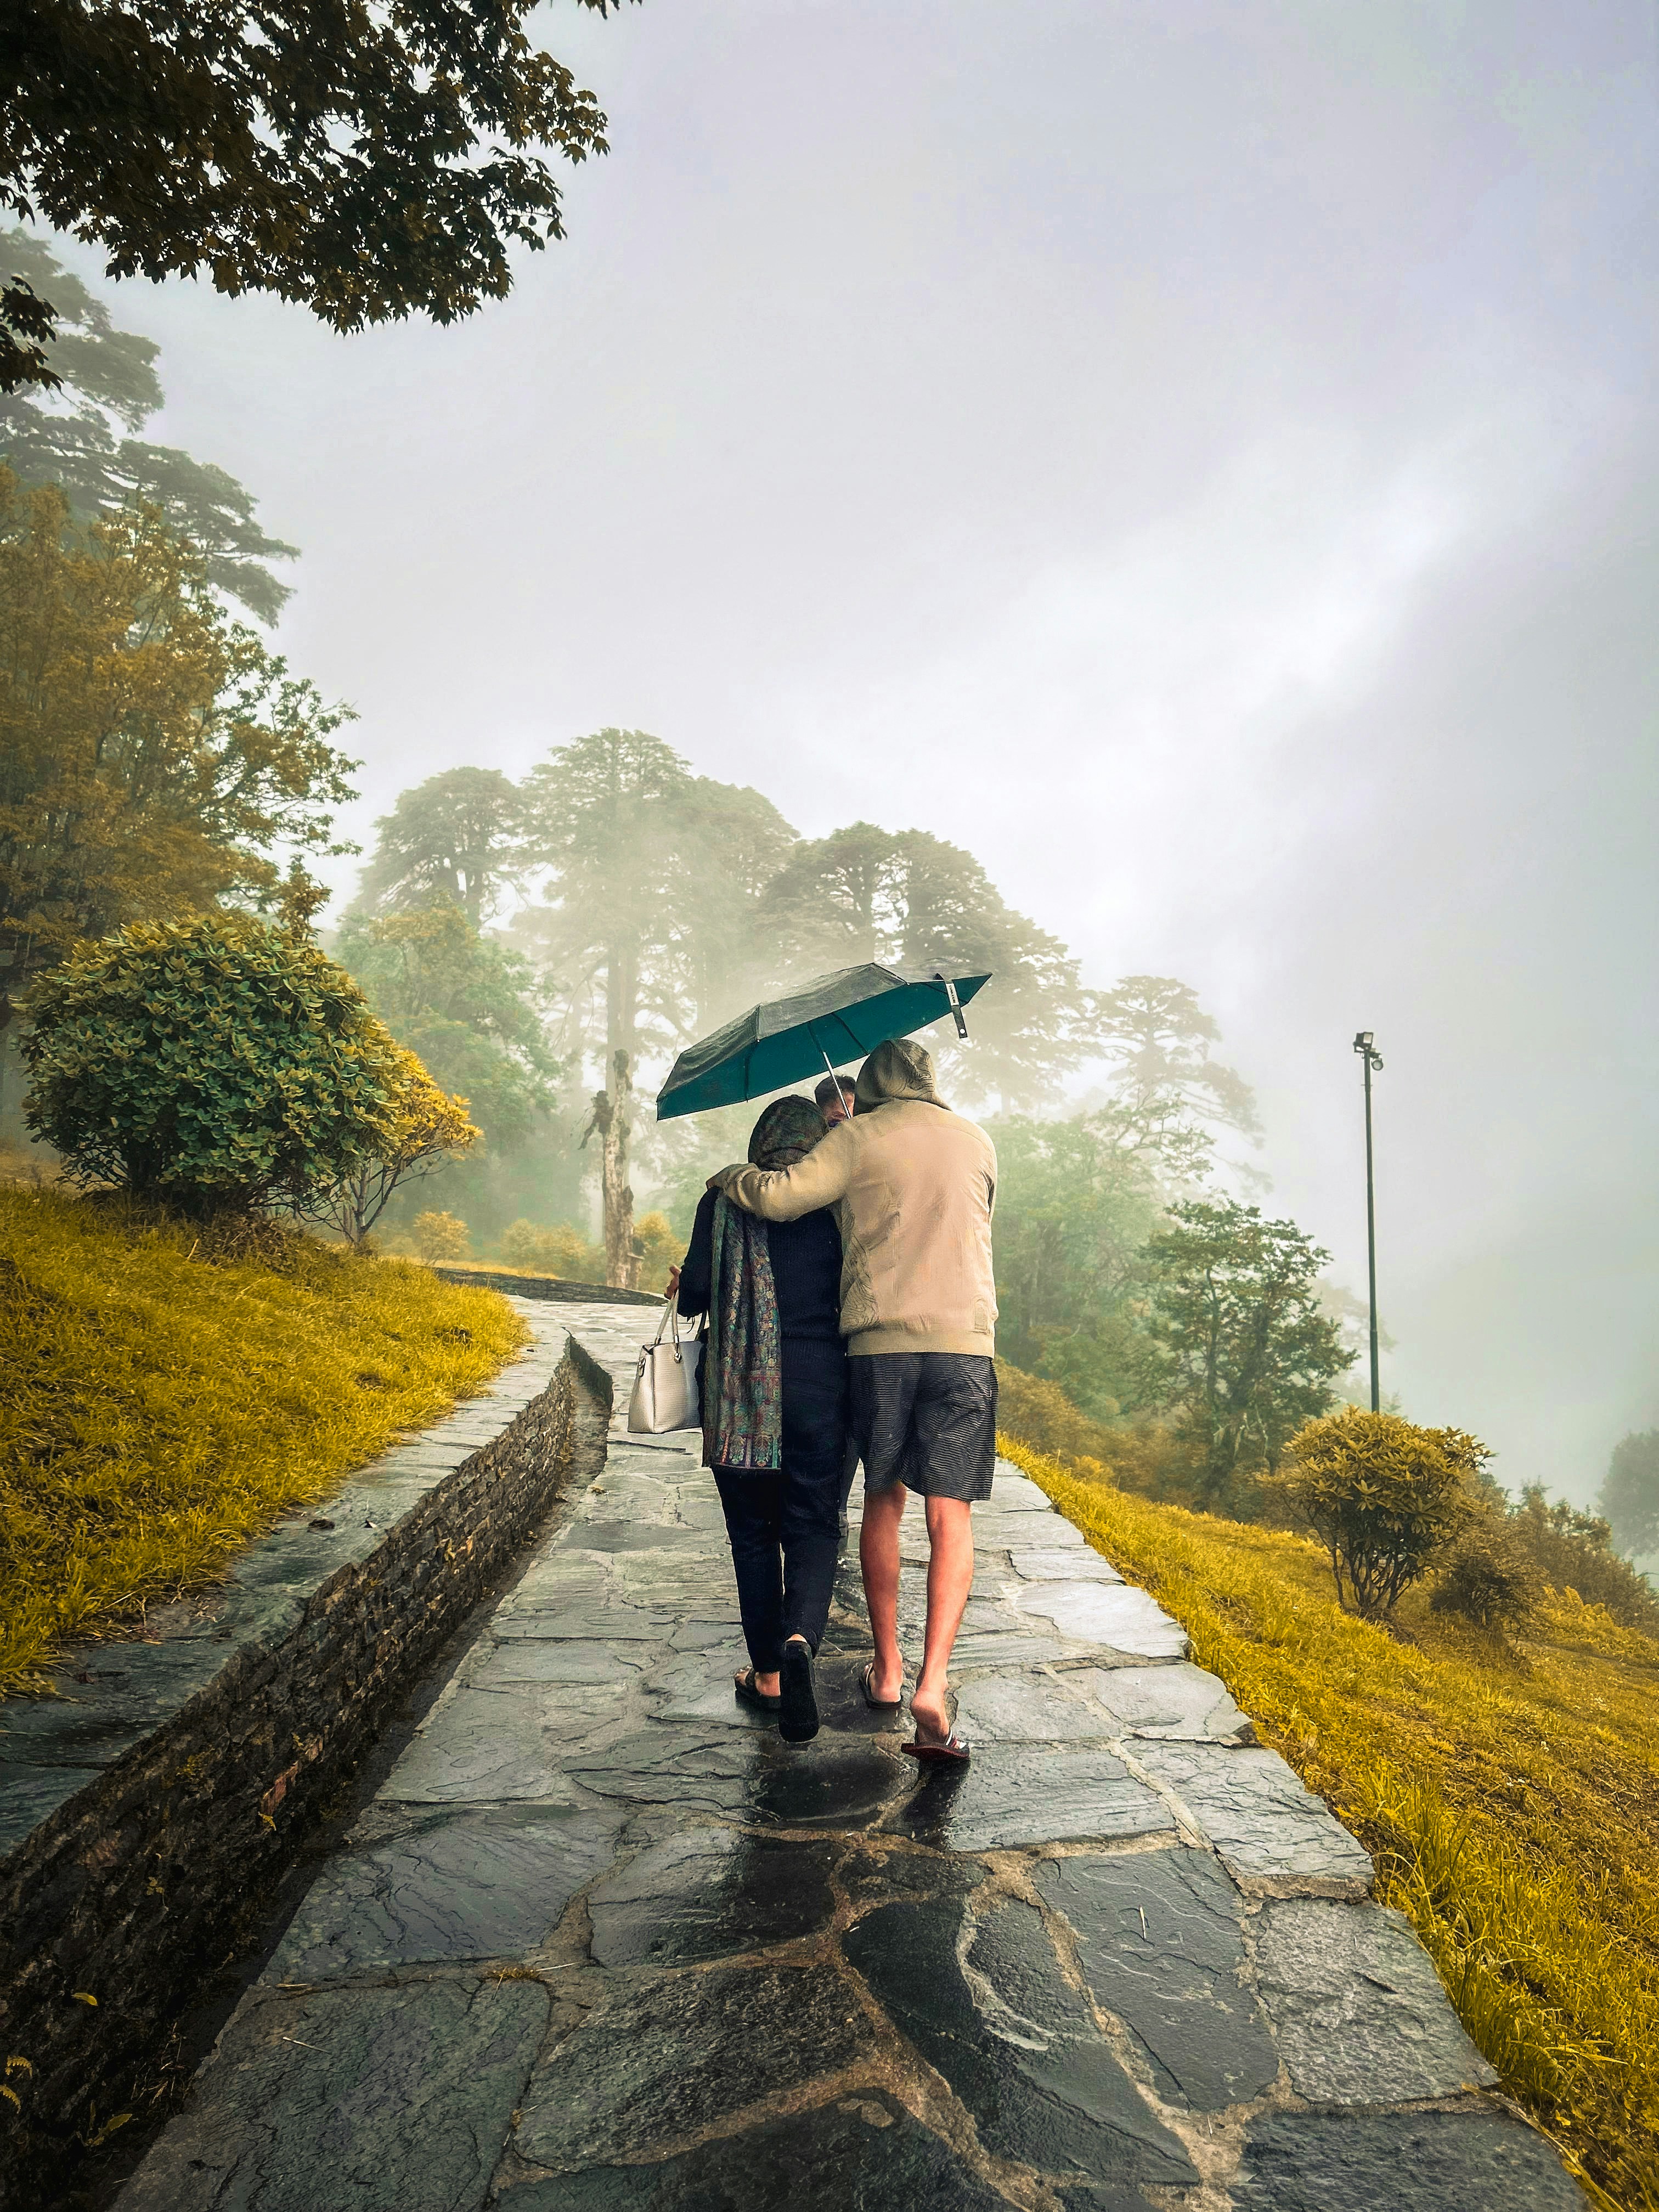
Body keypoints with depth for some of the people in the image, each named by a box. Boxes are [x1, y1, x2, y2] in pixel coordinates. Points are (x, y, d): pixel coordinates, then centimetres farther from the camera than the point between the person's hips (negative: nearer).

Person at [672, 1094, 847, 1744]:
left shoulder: (725, 1199, 0)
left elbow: (695, 1293, -4)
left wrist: (682, 1287, 18)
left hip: (741, 1391, 0)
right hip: (819, 1384, 0)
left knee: (753, 1532, 12)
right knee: (813, 1525, 7)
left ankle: (767, 1674, 18)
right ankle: (800, 1640, -19)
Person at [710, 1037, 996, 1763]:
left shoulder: (858, 1139, 2)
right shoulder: (976, 1142, 14)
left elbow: (782, 1195, -11)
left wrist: (730, 1177, 9)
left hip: (877, 1340, 0)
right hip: (964, 1341, 1)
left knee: (883, 1499, 16)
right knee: (951, 1517, 0)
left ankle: (886, 1668, 26)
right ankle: (932, 1684, -13)